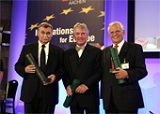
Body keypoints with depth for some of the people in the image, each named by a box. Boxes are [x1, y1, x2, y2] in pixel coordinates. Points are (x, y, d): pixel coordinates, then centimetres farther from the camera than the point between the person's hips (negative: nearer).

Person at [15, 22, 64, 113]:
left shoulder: (58, 51, 6)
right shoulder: (27, 48, 7)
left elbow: (62, 68, 6)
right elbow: (18, 66, 10)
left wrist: (55, 75, -13)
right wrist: (25, 69, -11)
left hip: (49, 93, 0)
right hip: (30, 91, 1)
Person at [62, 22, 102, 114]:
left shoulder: (96, 51, 1)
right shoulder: (68, 53, 13)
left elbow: (99, 72, -5)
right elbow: (65, 72, 11)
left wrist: (86, 85, -14)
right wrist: (68, 86, -5)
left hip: (90, 95, -3)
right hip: (73, 95, 3)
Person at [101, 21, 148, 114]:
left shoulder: (135, 48, 1)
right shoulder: (105, 51, 15)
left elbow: (142, 71, -5)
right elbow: (104, 73, 15)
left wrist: (127, 74, -23)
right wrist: (103, 94, 9)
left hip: (128, 98, -4)